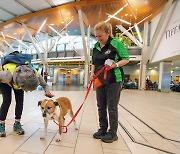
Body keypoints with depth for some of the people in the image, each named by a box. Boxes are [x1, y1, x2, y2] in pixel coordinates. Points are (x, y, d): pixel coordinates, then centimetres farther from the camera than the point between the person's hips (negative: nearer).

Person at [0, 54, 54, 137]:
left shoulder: (35, 75, -38)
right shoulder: (8, 75, -47)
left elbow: (45, 84, -21)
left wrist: (47, 92, -39)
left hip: (17, 80, 3)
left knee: (20, 101, -7)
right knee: (7, 101, -14)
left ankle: (17, 123, 8)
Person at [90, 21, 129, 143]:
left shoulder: (116, 43, -7)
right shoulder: (96, 46, 10)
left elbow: (126, 59, -5)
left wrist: (116, 65, -22)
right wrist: (92, 72, 1)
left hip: (114, 80, -6)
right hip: (100, 80, 6)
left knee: (112, 107, 1)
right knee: (101, 106, 13)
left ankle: (113, 133, 18)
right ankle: (103, 129, 29)